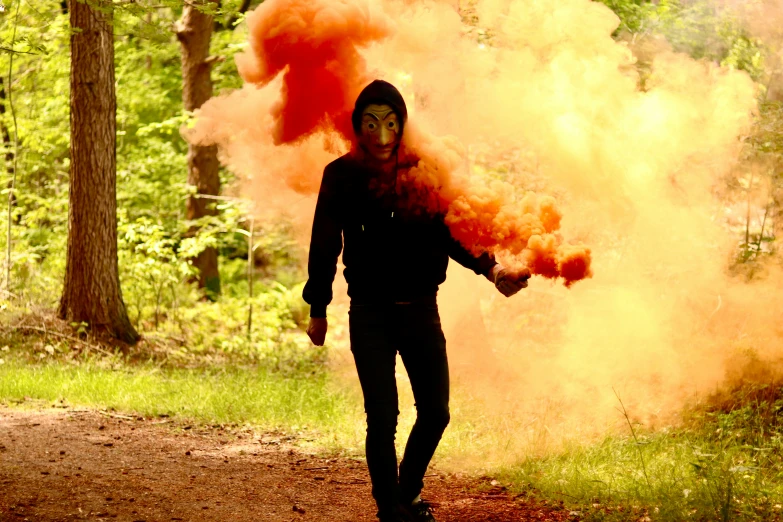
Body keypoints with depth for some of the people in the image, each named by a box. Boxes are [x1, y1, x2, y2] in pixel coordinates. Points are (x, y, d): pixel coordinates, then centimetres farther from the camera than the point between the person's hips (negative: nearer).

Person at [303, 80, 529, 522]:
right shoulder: (343, 175, -6)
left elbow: (449, 234, 2)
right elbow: (325, 245, 0)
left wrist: (490, 269, -14)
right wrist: (318, 310, 2)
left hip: (421, 311, 3)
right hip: (371, 315, -3)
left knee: (435, 412, 7)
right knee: (382, 419, -5)